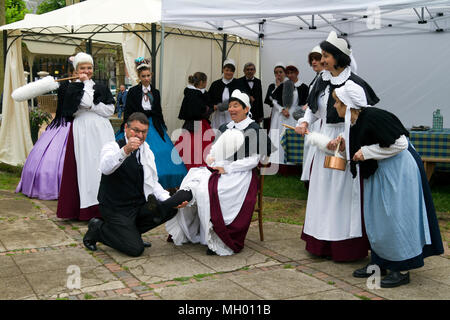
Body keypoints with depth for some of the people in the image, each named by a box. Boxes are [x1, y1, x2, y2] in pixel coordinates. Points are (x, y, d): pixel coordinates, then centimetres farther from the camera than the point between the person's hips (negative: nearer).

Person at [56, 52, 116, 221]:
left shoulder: (101, 87, 15)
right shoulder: (73, 88, 4)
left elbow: (110, 109, 6)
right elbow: (87, 102, -13)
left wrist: (92, 107, -4)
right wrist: (85, 83, -4)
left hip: (102, 131, 3)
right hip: (82, 130, -3)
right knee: (85, 165, -5)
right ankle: (86, 207, 0)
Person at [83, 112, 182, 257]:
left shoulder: (147, 151, 9)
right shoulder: (113, 146, -10)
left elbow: (153, 183, 10)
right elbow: (105, 168, -33)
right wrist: (125, 150, -50)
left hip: (140, 205, 6)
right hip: (116, 209, -6)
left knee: (170, 208, -14)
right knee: (135, 249, -18)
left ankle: (130, 232, 3)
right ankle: (98, 229, 6)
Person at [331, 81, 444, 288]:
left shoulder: (373, 117, -23)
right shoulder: (353, 123, 4)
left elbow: (399, 144, -24)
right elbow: (357, 154, 16)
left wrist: (366, 151, -20)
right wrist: (344, 147, -3)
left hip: (399, 169, -10)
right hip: (378, 171, 10)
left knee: (395, 217, -4)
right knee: (376, 217, 13)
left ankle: (402, 270, 8)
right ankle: (379, 262, 26)